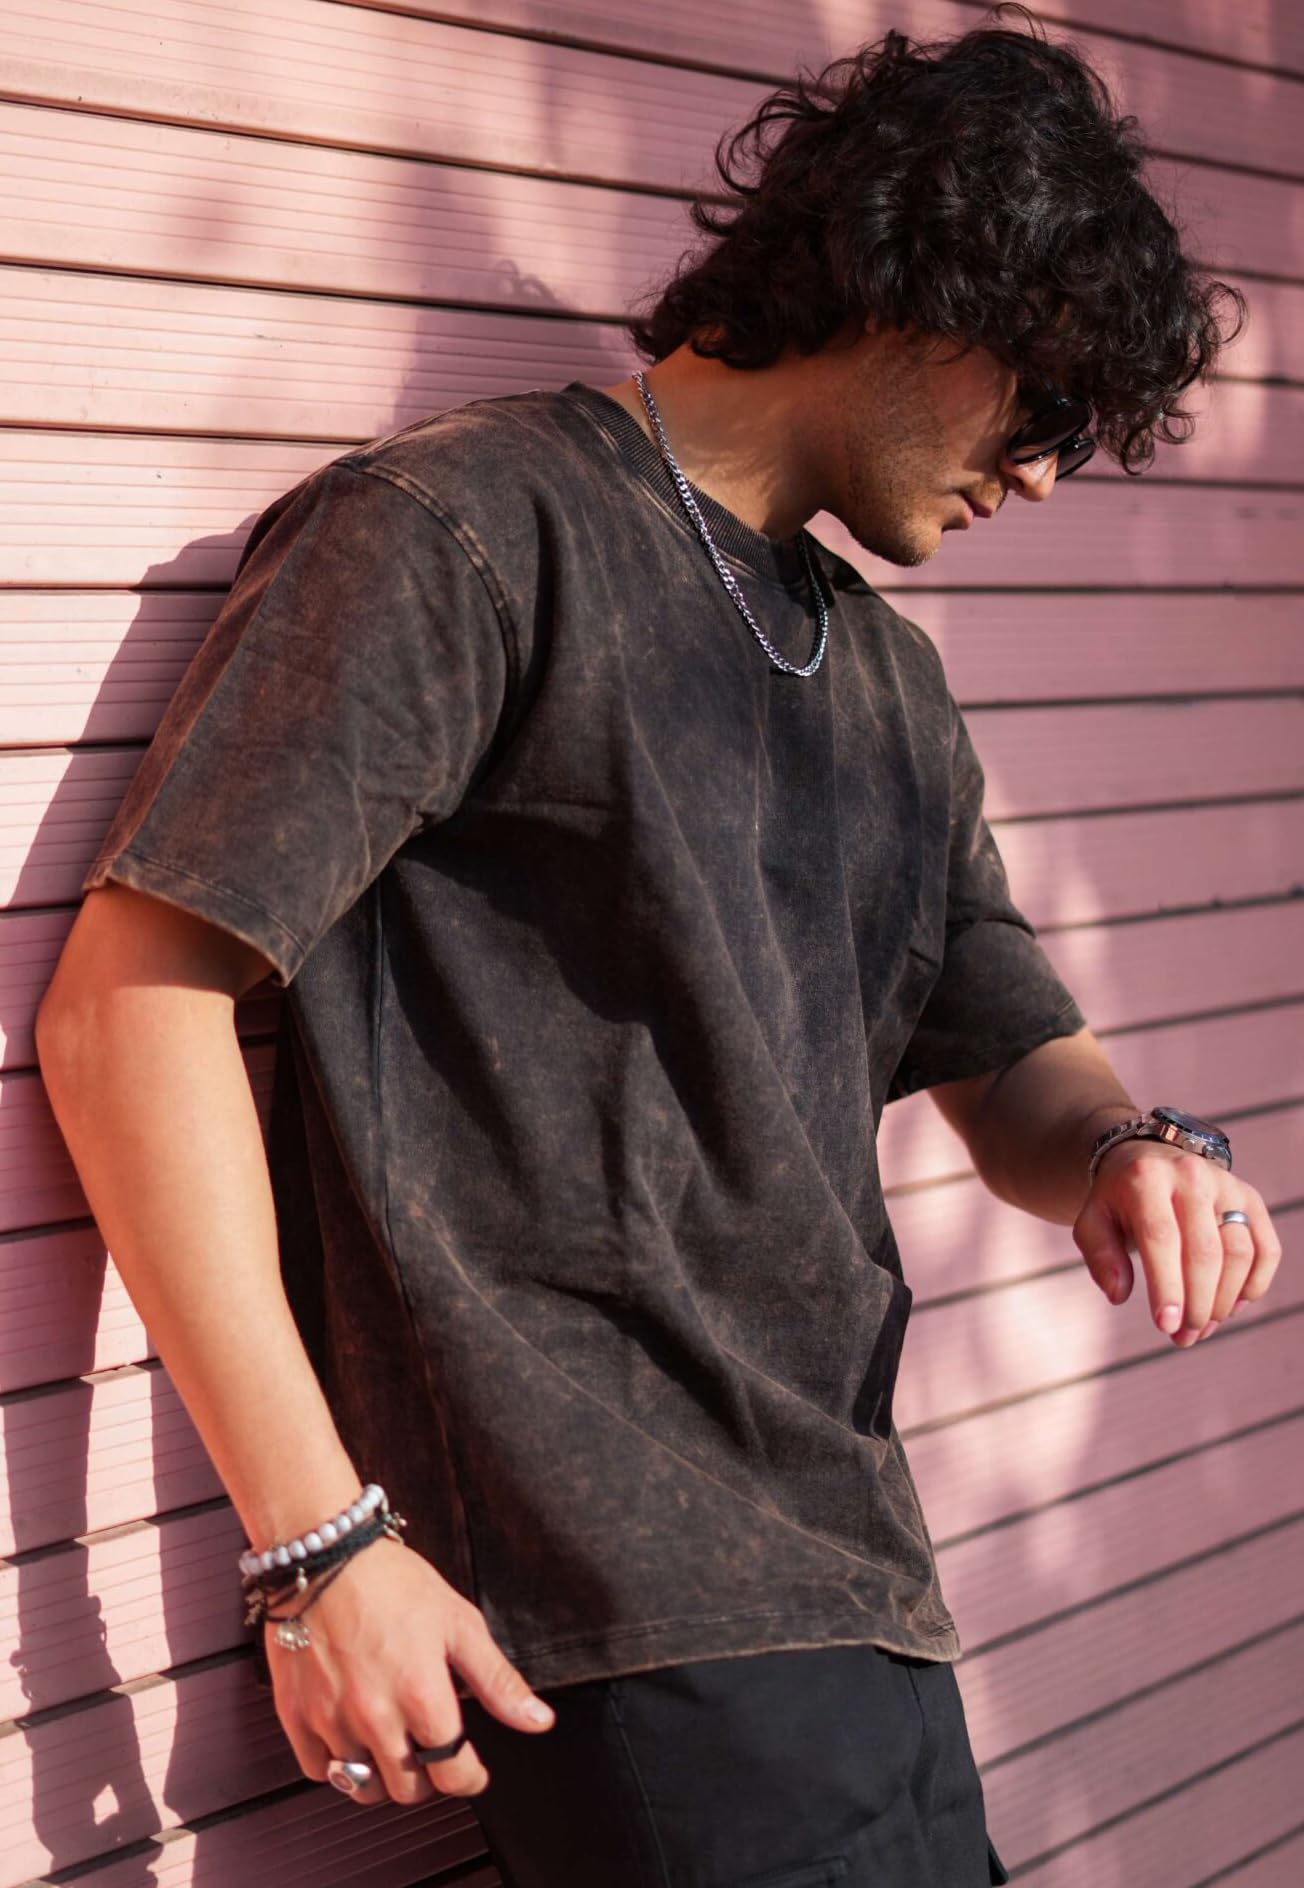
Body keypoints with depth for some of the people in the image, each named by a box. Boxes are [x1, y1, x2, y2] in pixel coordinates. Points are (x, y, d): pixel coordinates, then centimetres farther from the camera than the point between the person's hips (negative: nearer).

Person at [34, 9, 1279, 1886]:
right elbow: (128, 1008, -13)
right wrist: (319, 1545, -16)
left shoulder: (889, 675, 18)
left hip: (859, 1590, 8)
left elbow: (1010, 1066, 23)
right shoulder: (469, 530, -7)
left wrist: (1131, 1149, -3)